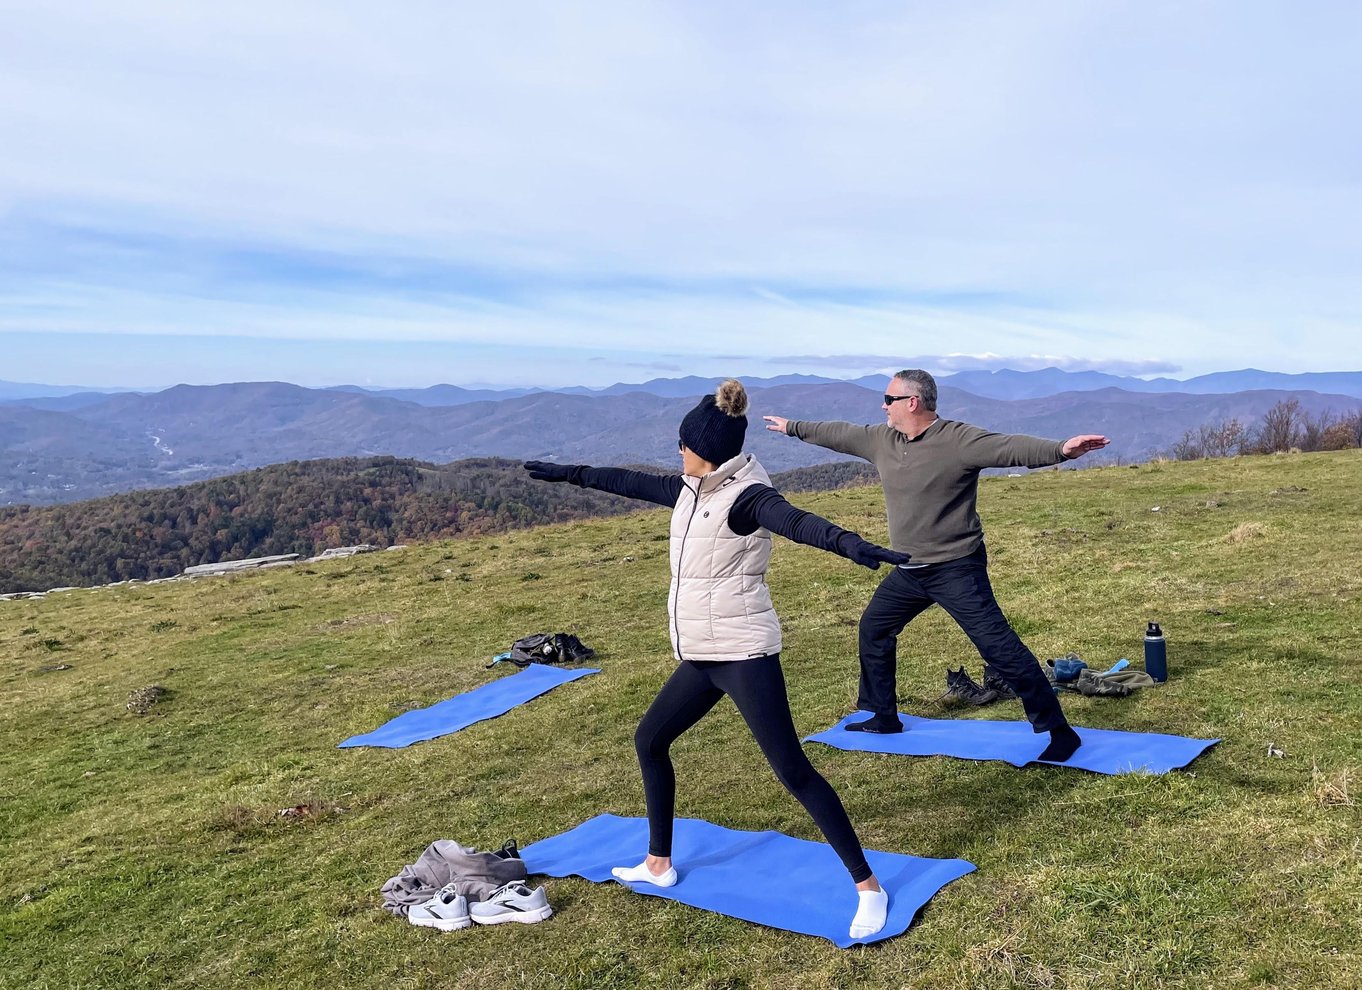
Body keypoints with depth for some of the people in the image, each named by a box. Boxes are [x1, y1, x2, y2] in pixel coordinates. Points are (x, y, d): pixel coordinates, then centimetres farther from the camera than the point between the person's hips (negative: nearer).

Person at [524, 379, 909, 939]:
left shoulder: (745, 495, -17)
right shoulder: (693, 490, 8)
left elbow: (795, 521, -37)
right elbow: (635, 483, 22)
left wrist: (850, 545, -56)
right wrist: (569, 474, 32)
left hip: (743, 655, -10)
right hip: (700, 656, 10)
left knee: (792, 771, -10)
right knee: (650, 740, 19)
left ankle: (868, 887, 1)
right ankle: (659, 865, 35)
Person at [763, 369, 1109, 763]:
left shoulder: (958, 439, -19)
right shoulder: (881, 439, 3)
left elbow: (1012, 447, -31)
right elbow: (839, 434, 18)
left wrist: (1061, 449, -48)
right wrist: (793, 427, 30)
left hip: (957, 569, -8)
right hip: (908, 571, 8)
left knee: (999, 647, -11)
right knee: (874, 628, 19)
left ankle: (1059, 731, -1)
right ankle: (882, 716, 36)